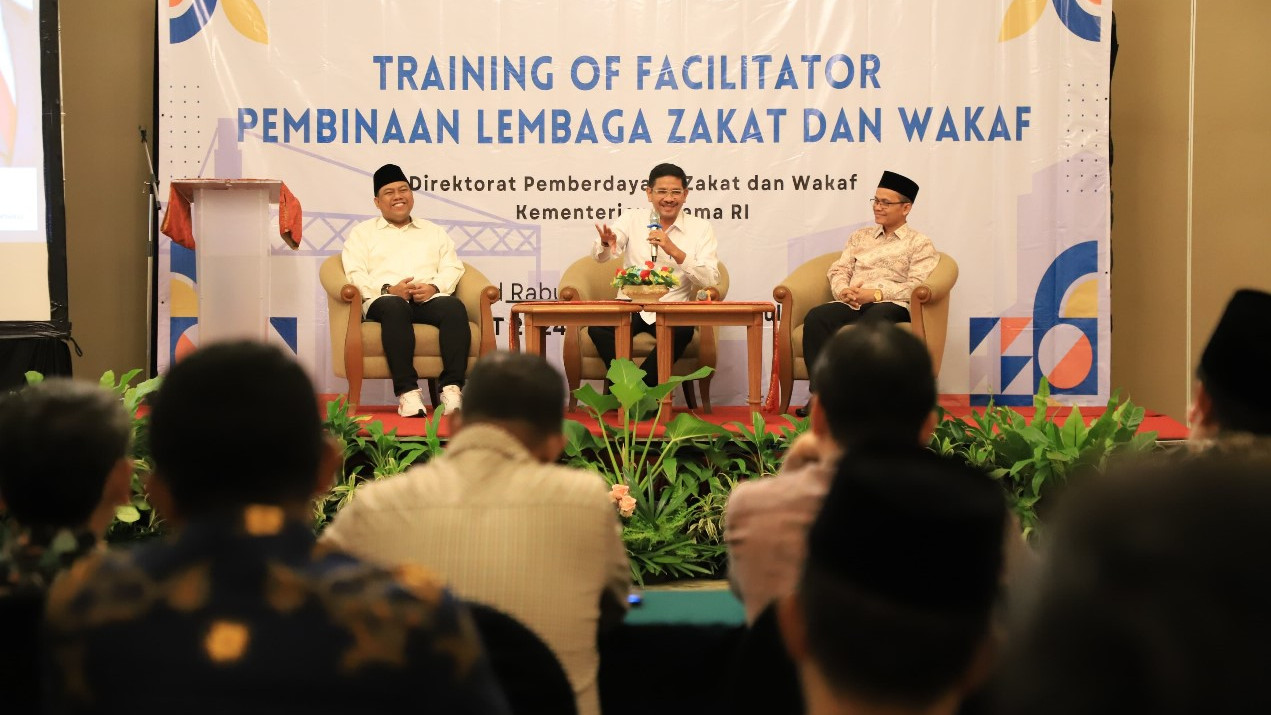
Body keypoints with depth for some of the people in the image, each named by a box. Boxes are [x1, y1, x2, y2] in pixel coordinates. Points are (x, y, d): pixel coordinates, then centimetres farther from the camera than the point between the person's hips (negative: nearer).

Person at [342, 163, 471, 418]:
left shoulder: (434, 232, 29)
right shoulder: (362, 232, 22)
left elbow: (453, 268, 16)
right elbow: (355, 274, 7)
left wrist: (434, 286, -7)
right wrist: (388, 289, -12)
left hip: (430, 298, 2)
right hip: (384, 299, -2)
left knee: (455, 307, -34)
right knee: (394, 308, -41)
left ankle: (452, 387, -42)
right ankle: (407, 391, -46)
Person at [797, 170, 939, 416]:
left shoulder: (920, 244, 13)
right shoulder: (860, 237, 29)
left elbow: (916, 286, -2)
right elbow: (838, 270, 20)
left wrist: (875, 294, -15)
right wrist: (844, 291, -4)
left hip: (892, 305, -4)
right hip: (851, 304, 4)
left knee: (875, 318, -42)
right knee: (816, 317, -29)